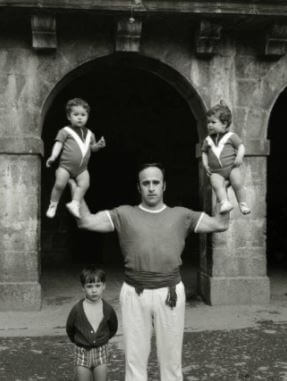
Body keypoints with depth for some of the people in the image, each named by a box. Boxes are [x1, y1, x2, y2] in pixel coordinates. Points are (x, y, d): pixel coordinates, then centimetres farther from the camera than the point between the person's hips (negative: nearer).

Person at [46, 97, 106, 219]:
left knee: (84, 184, -19)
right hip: (66, 165, -4)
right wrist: (53, 157, -20)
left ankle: (74, 203, -12)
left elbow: (92, 147, 25)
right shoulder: (65, 131, 0)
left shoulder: (89, 133, 16)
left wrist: (99, 145, 3)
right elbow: (58, 144, -5)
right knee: (59, 184, -16)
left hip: (82, 168, 4)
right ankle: (53, 205, 5)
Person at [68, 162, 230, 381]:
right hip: (134, 294, 0)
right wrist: (75, 186, -9)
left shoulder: (180, 215, 8)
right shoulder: (124, 214, 6)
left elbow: (221, 224, 4)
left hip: (170, 293, 0)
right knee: (135, 358, 8)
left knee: (171, 358, 9)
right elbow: (86, 222, -2)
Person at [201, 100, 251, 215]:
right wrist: (205, 164, 8)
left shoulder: (231, 136, 5)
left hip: (231, 167, -2)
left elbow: (241, 146, 3)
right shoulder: (208, 140, 16)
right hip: (216, 172, 2)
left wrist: (239, 157, -15)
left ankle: (243, 204, -6)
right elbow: (204, 152, 24)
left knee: (237, 183, -22)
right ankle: (225, 203, -35)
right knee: (216, 184, -28)